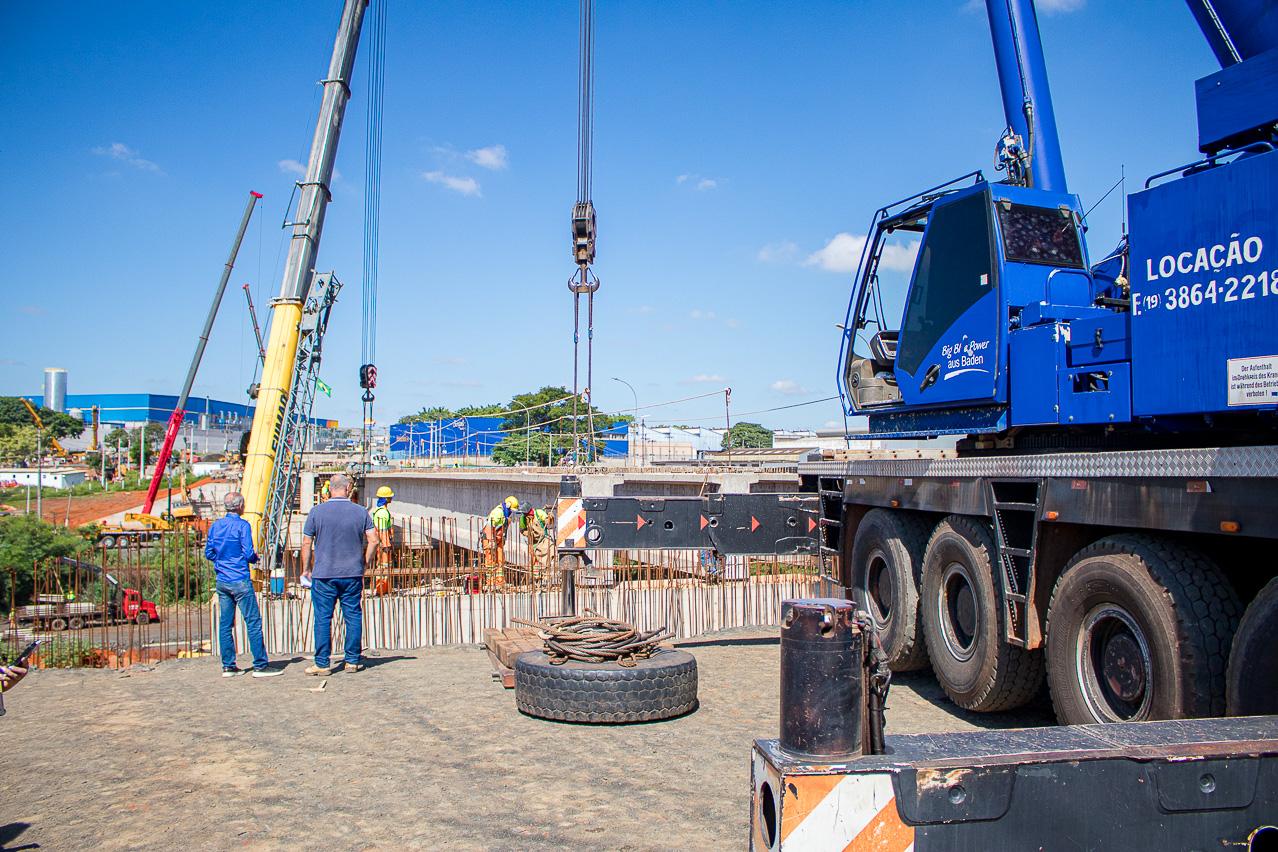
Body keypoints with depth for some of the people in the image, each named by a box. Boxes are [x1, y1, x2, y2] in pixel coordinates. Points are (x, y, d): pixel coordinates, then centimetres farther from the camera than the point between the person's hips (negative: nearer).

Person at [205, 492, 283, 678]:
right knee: (253, 622, -3)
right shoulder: (242, 525, -11)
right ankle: (260, 665, -3)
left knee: (225, 624, 9)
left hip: (221, 581, 7)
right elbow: (249, 554, -13)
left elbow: (208, 553, 11)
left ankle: (228, 666, 13)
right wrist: (256, 558, 7)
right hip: (240, 580, -7)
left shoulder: (215, 526, 7)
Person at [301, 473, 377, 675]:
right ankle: (352, 661, 14)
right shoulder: (361, 512, 0)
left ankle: (322, 664, 7)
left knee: (323, 618, 5)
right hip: (352, 575, 1)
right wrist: (364, 564, 11)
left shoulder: (317, 511, -3)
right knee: (353, 616, 9)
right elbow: (373, 541, -2)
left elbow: (306, 543, 0)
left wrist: (306, 569, 10)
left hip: (323, 575, -1)